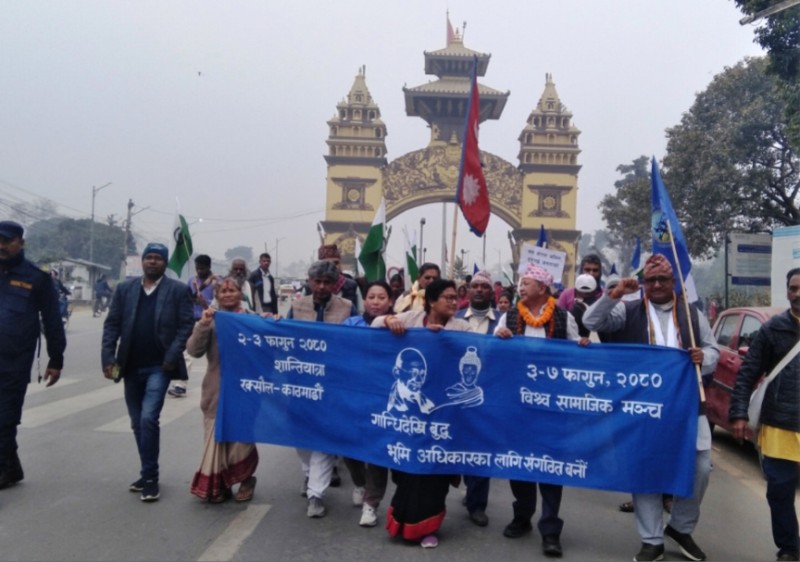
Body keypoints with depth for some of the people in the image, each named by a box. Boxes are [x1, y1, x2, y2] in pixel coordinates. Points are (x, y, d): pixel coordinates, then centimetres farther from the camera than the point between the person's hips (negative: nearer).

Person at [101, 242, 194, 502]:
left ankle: (150, 478, 0)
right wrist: (108, 357, -5)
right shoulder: (124, 289, 7)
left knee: (148, 419, -14)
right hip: (131, 367, 5)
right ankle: (148, 473, 27)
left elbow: (186, 325, -7)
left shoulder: (178, 290, -2)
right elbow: (112, 325, 5)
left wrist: (172, 356, -16)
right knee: (138, 423, 13)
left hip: (159, 367, -4)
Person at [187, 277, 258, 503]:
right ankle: (218, 485, 19)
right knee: (217, 438, 6)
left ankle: (246, 480, 26)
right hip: (217, 391, 1)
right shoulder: (210, 321, 3)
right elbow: (194, 350, -7)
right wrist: (202, 325, -20)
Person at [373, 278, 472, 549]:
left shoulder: (461, 326, 0)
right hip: (407, 401, 1)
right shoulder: (413, 317, 3)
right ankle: (407, 518, 31)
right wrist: (389, 320, -16)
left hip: (439, 405, -1)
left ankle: (425, 524, 19)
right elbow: (375, 323, 6)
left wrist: (442, 333, -20)